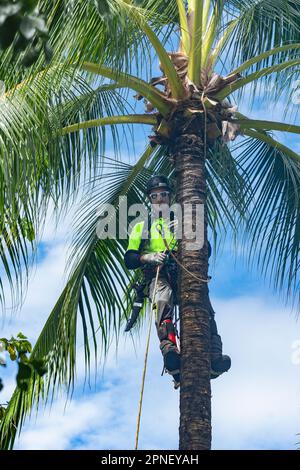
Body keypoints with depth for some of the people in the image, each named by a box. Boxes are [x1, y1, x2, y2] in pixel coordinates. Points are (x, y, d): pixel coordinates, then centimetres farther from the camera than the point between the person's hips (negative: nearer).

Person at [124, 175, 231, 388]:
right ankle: (171, 355, -55)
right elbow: (129, 260, 17)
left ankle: (214, 356, -46)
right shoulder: (141, 227, 29)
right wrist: (149, 257, -4)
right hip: (158, 277, -1)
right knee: (163, 302, -37)